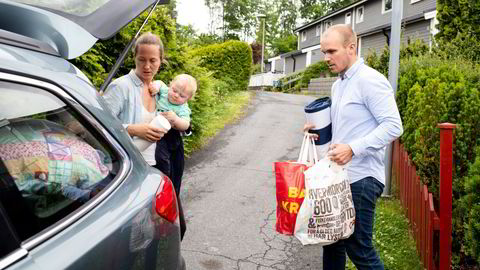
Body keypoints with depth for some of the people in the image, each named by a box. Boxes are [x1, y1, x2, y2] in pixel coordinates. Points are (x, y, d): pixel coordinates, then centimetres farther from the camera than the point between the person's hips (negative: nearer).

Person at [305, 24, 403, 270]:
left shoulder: (370, 80, -13)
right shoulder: (337, 85, 14)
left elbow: (393, 126, -19)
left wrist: (353, 149, -27)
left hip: (360, 178, -9)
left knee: (359, 249, 1)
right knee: (332, 241, 18)